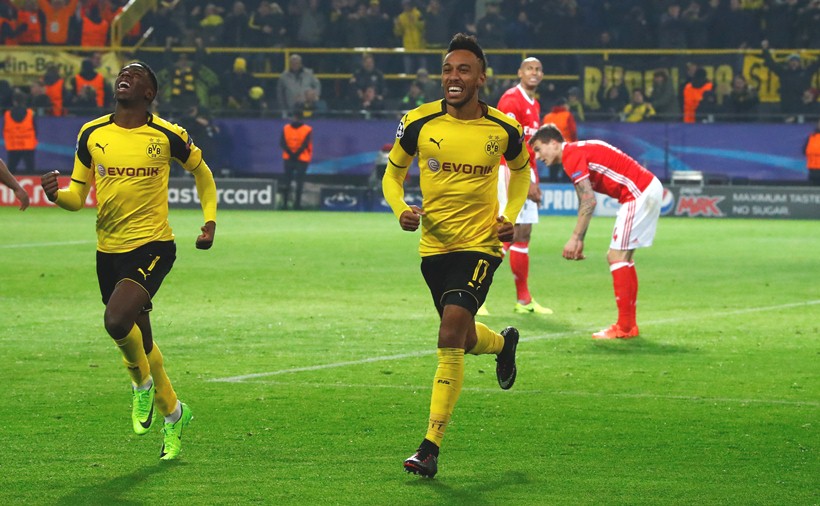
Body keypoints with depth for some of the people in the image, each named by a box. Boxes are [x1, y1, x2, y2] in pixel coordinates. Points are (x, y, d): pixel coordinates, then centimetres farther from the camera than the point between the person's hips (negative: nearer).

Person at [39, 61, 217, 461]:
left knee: (117, 321, -26)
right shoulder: (92, 135, 3)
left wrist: (210, 221, 3)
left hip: (152, 245, -4)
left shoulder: (167, 135, -5)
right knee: (139, 340, 12)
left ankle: (143, 383, 3)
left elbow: (201, 172, 13)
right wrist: (55, 194, -15)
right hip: (109, 249, 4)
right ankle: (172, 413, 34)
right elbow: (77, 198, 7)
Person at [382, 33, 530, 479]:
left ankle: (431, 446, -14)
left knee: (451, 336, -19)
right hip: (434, 245, 3)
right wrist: (400, 209, -12)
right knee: (465, 340, 17)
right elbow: (392, 174, 8)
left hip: (480, 244, -3)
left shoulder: (503, 129, -6)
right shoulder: (419, 123, -6)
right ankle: (504, 342, 57)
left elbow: (520, 169, 16)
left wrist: (510, 216, 1)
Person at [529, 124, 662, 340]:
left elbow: (589, 202, -20)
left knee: (617, 256, -9)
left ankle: (624, 327, -8)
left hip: (640, 192, -10)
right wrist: (579, 241, 17)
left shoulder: (572, 156, -13)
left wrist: (575, 239, -18)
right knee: (622, 257, 14)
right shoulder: (578, 152, 18)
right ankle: (629, 324, 15)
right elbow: (586, 203, 21)